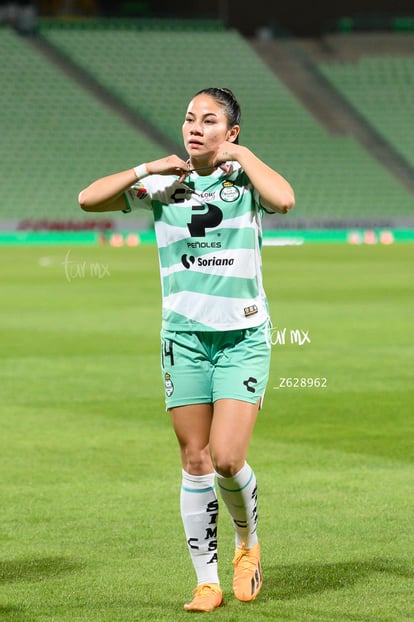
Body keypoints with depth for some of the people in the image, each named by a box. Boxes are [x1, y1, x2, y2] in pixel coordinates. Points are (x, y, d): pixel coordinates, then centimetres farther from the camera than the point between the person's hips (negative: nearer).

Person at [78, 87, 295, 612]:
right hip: (185, 336, 2)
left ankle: (248, 543, 18)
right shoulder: (163, 184, 4)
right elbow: (88, 199, -3)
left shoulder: (245, 178, -1)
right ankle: (207, 582, 11)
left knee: (227, 459, -12)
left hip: (244, 337, -2)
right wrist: (146, 169, -10)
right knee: (195, 463, 2)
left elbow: (284, 200, -24)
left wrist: (243, 156, -12)